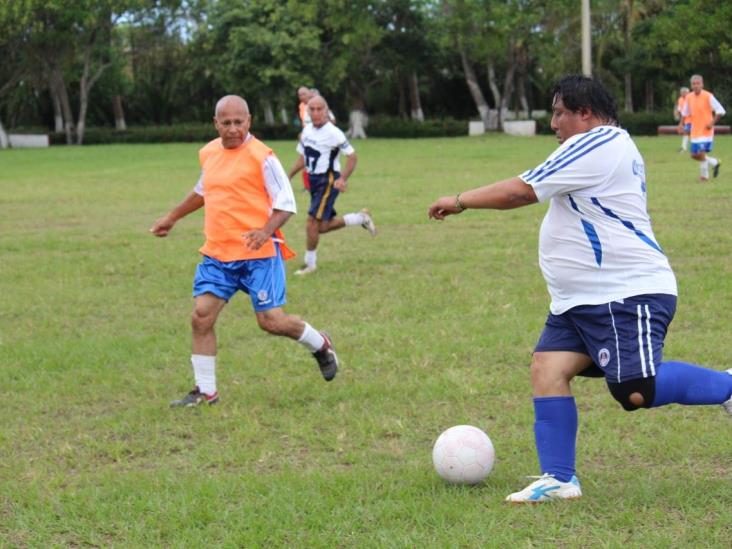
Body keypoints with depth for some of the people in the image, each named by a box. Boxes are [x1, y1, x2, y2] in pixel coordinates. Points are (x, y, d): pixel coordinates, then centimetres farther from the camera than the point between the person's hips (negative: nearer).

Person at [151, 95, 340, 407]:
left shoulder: (261, 156, -10)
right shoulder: (208, 153, 10)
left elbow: (286, 203, -10)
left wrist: (266, 231, -27)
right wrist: (172, 218, 34)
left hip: (258, 254, -6)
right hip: (217, 253, 6)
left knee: (270, 320, -5)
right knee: (201, 316, -4)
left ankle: (321, 346, 25)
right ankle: (205, 391, 7)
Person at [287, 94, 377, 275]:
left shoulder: (333, 133, -16)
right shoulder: (307, 131, 6)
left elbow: (352, 156, -12)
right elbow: (302, 158, 18)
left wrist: (342, 179, -23)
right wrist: (288, 177, 11)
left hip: (328, 181, -8)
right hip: (313, 180, 8)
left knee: (313, 221, -13)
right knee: (323, 226, 13)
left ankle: (310, 263, 2)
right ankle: (361, 218, 33)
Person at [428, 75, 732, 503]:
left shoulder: (595, 145, -14)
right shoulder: (613, 145, 19)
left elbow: (520, 191, -13)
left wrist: (459, 202, -2)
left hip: (629, 295, -11)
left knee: (636, 391, -20)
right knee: (547, 369, -1)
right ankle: (559, 479, -1)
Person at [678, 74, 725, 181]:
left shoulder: (708, 97, -12)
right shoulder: (689, 97, 3)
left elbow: (721, 111, -9)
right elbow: (685, 112, 18)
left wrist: (712, 123, -17)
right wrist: (681, 123, 5)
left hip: (706, 131, -6)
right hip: (695, 131, 6)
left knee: (701, 153, -15)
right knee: (694, 155, 7)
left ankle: (704, 175, 4)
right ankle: (714, 162, 30)